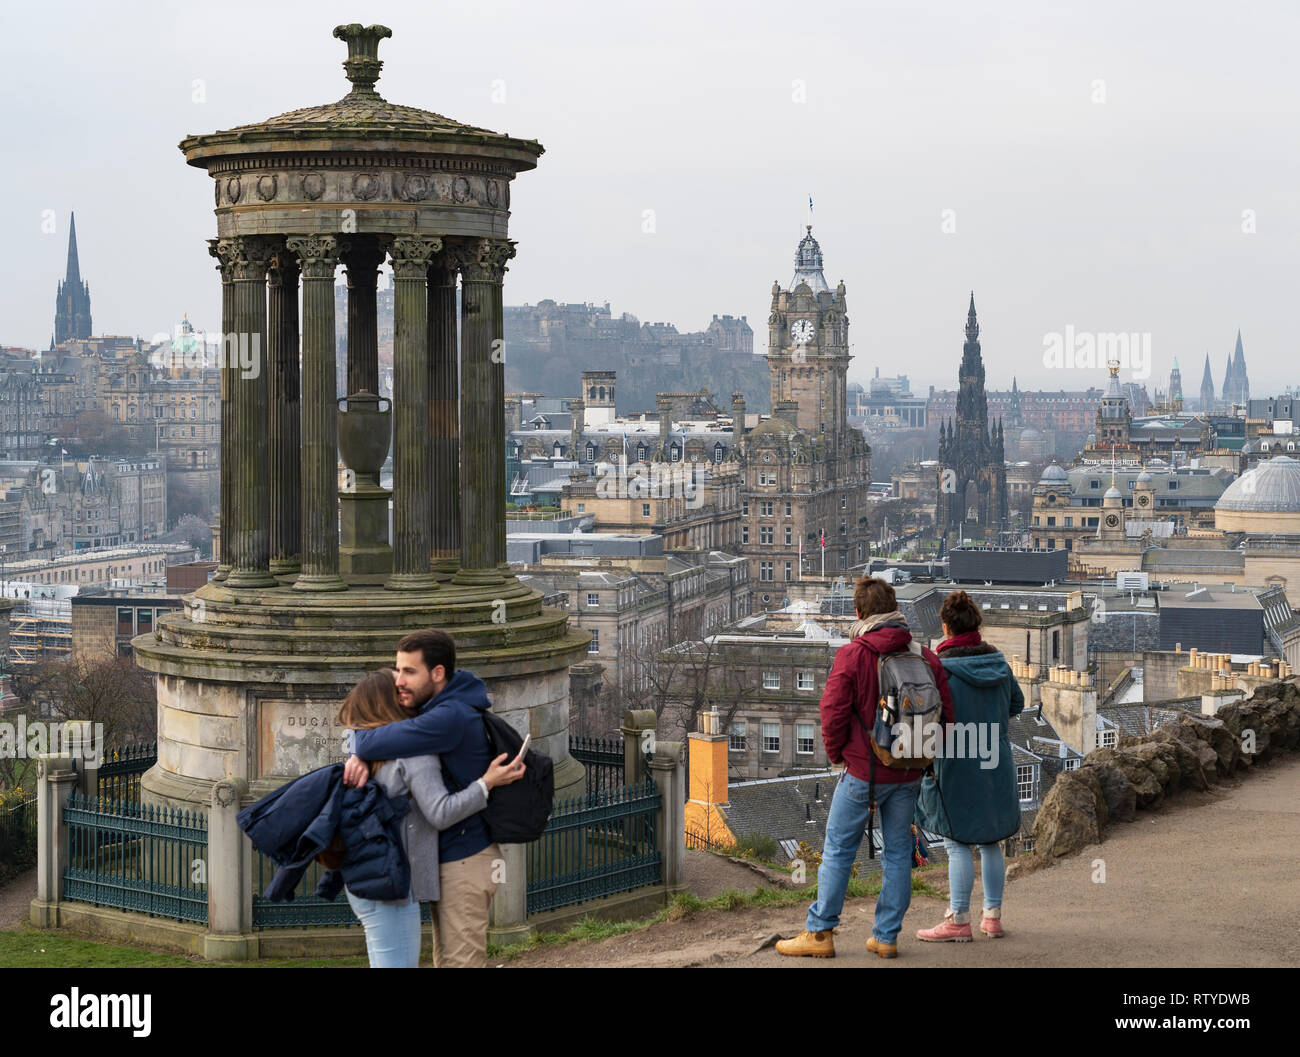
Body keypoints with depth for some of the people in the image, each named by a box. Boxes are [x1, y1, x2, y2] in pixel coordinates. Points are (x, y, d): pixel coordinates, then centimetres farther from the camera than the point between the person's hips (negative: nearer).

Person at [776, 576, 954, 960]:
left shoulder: (852, 655, -11)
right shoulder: (924, 656, 1)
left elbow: (833, 712, -13)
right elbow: (945, 713, 3)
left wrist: (836, 753, 4)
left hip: (863, 771, -4)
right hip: (908, 775, 4)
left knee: (838, 850, 5)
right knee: (898, 852, 11)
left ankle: (820, 933, 7)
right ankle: (886, 936, 14)